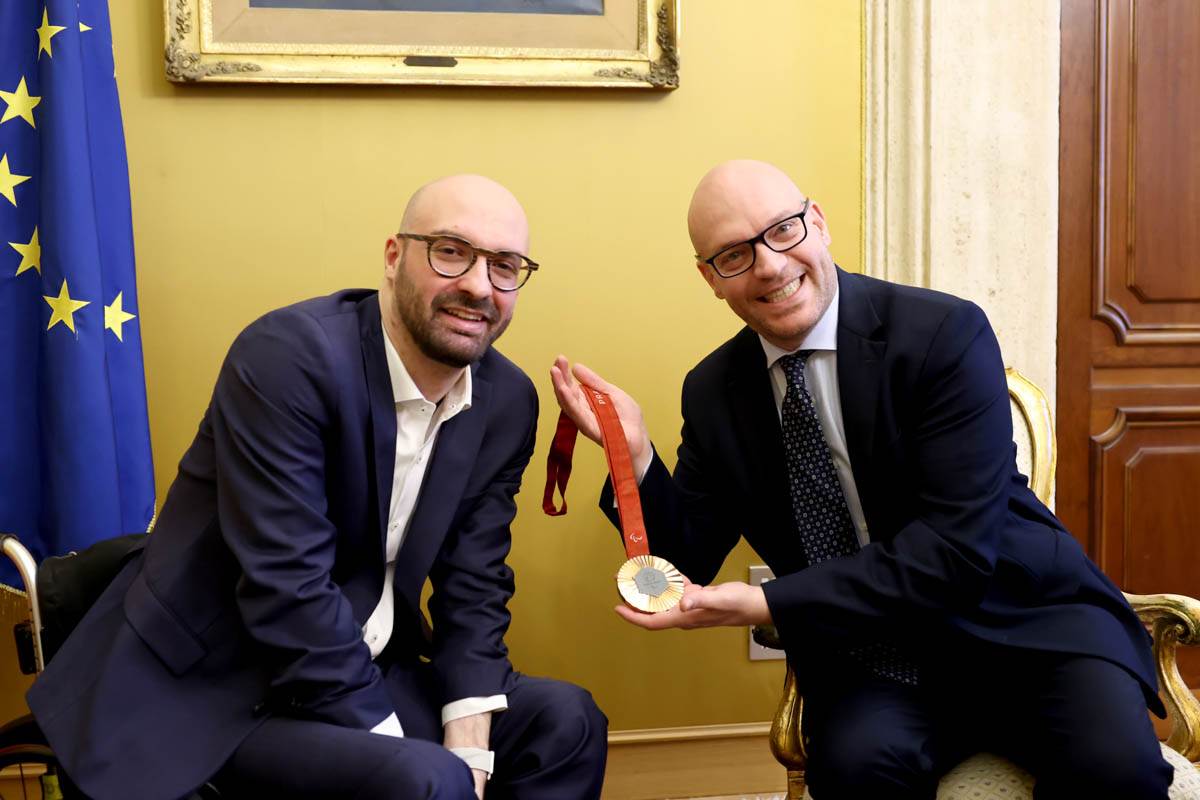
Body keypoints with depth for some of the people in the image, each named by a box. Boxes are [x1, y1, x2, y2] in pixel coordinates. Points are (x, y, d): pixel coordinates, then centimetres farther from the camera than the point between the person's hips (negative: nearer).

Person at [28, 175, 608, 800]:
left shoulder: (507, 401, 0)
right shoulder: (288, 355, -21)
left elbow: (473, 583, 1)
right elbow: (288, 589, -25)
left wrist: (468, 744, -11)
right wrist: (398, 748, -23)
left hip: (360, 670, 7)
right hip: (214, 685, -7)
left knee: (564, 720, 1)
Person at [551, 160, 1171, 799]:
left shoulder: (945, 333, -13)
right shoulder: (712, 392, 3)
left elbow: (955, 549, -21)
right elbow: (690, 562, 4)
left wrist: (768, 604, -24)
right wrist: (634, 454, -13)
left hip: (1018, 623, -2)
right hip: (864, 656, 2)